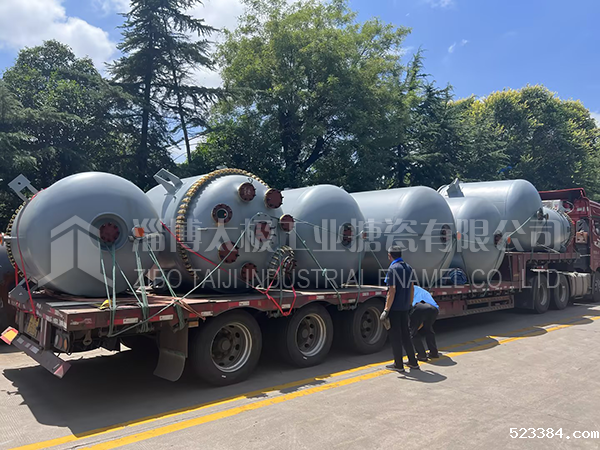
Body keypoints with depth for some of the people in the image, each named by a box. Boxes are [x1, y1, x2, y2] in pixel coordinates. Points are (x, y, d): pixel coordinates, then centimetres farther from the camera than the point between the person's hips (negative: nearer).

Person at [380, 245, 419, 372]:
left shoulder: (392, 269, -16)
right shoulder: (408, 268, 9)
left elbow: (392, 291, -20)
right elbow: (412, 288, 14)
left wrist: (386, 310, -17)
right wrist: (410, 304, 23)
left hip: (394, 308, -8)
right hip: (405, 307, 8)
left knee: (395, 336, 2)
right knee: (405, 335, 16)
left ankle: (398, 365, 9)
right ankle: (413, 362, 22)